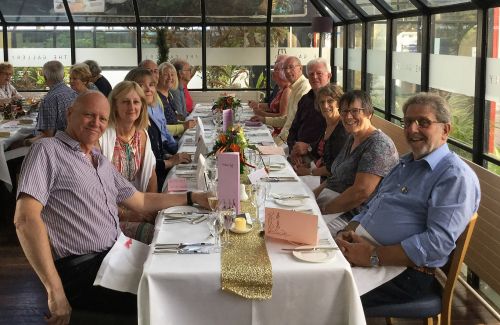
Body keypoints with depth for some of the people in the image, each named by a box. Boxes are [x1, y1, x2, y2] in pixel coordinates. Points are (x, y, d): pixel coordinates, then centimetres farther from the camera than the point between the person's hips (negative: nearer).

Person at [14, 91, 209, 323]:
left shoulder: (102, 162, 19)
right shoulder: (48, 150, -7)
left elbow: (140, 201, 28)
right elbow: (26, 218, -19)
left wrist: (192, 198, 21)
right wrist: (55, 291, -24)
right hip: (80, 268, -8)